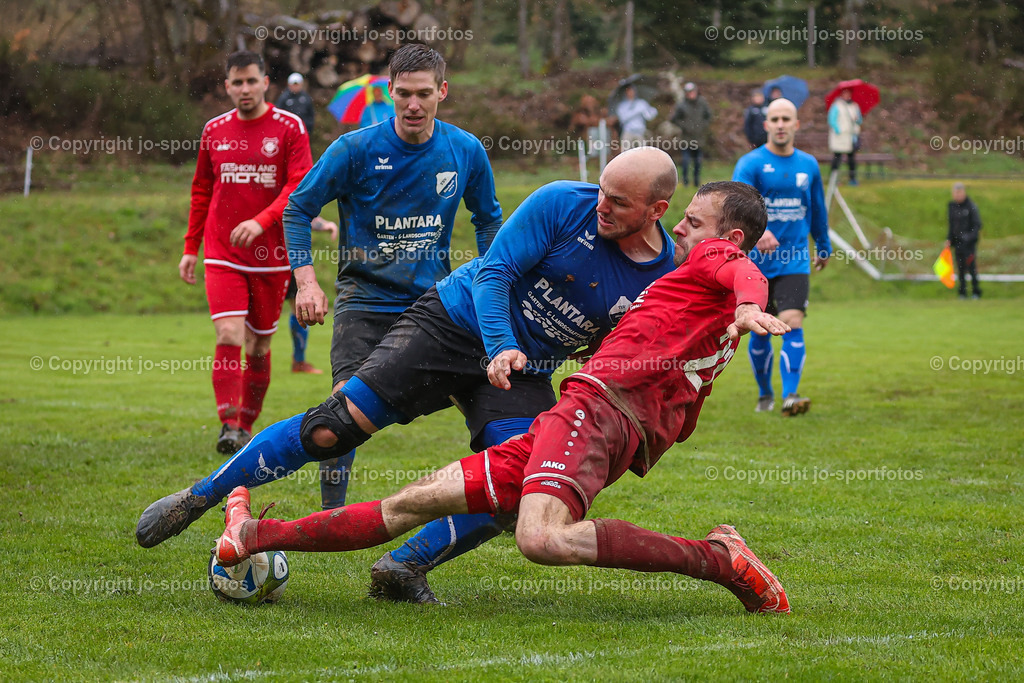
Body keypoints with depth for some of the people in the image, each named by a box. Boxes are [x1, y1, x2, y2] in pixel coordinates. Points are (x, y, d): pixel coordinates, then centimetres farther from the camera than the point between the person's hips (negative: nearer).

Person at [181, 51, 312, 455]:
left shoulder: (290, 128, -3)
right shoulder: (214, 131, 7)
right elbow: (201, 191, 17)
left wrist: (261, 221, -25)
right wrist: (191, 248, 15)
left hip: (271, 257, -1)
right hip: (222, 255, 1)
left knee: (259, 347, 7)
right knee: (229, 336, -15)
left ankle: (247, 425, 22)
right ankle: (229, 426, -17)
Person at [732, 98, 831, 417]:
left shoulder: (808, 165, 7)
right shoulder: (750, 164, -7)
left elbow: (817, 208, 22)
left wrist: (824, 246, 31)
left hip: (795, 261, 1)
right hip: (756, 262, -1)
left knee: (793, 324, -16)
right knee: (761, 332, 7)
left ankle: (790, 395, -21)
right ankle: (765, 394, 27)